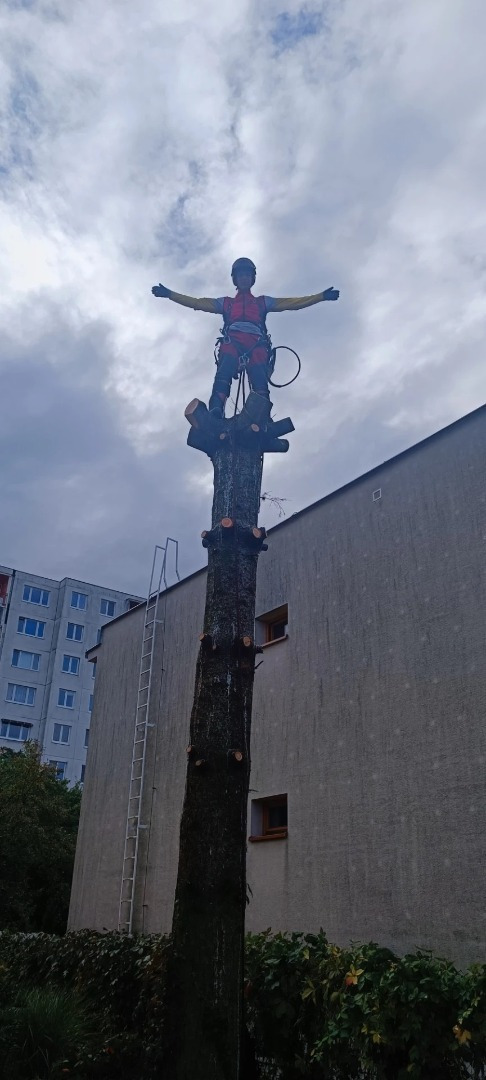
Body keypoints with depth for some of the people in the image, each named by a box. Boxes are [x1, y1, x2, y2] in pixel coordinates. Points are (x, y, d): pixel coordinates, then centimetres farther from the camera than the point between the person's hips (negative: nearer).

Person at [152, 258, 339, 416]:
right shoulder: (226, 303, 34)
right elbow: (197, 302, 26)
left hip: (256, 345, 1)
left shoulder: (262, 302, 34)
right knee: (223, 376, -31)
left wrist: (322, 296, 17)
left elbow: (292, 302, 26)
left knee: (260, 382, -25)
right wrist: (169, 294, 17)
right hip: (231, 343, -1)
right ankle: (215, 415, -50)